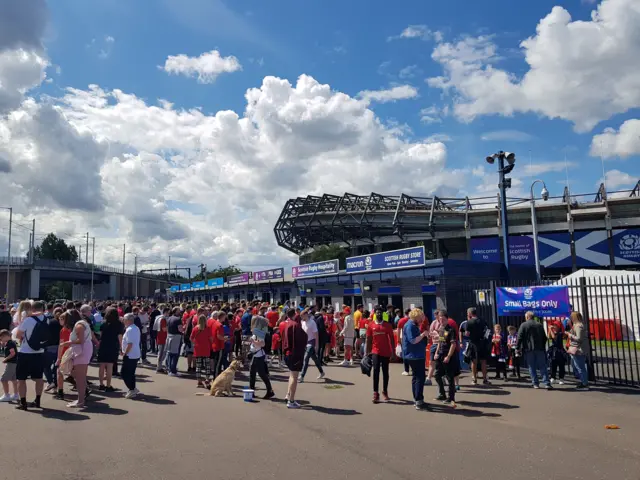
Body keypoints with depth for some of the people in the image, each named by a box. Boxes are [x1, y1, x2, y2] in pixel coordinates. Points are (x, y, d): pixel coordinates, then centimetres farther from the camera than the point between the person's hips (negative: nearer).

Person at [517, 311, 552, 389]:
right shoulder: (539, 325, 11)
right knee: (543, 366, 5)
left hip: (528, 349, -3)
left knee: (532, 367, 4)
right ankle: (547, 383, -1)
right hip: (540, 349, 3)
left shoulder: (523, 325, -4)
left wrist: (518, 348, -1)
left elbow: (519, 337, -9)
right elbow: (544, 338, 15)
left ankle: (535, 383, 5)